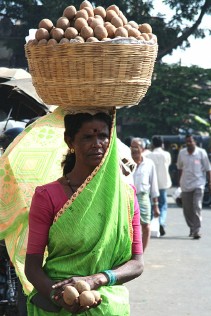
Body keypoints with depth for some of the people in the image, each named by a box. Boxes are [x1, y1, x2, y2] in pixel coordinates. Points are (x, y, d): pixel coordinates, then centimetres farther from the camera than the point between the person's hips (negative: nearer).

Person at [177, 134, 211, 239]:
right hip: (185, 185, 3)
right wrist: (180, 180, 18)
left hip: (198, 184, -3)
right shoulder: (182, 153, 5)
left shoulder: (201, 152, -4)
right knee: (187, 209, 6)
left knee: (197, 207, -15)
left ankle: (197, 230, -16)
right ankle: (192, 228, 24)